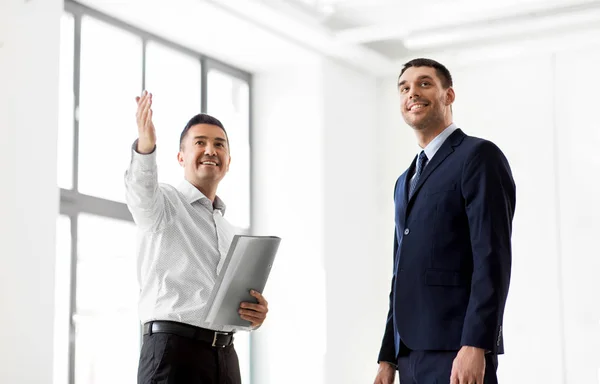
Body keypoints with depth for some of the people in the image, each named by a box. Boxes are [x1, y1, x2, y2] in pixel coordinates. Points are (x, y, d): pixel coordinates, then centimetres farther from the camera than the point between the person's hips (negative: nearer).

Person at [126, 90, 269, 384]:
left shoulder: (232, 235, 24)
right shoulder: (164, 203, 4)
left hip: (225, 357, 7)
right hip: (173, 351, -6)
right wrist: (146, 146, -42)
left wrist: (255, 314, 2)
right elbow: (142, 188, -21)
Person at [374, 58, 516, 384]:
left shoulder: (479, 156, -3)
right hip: (410, 355, 8)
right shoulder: (406, 181, 22)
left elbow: (493, 258, -13)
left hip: (456, 353, -7)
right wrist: (388, 357, 16)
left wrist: (474, 346, -21)